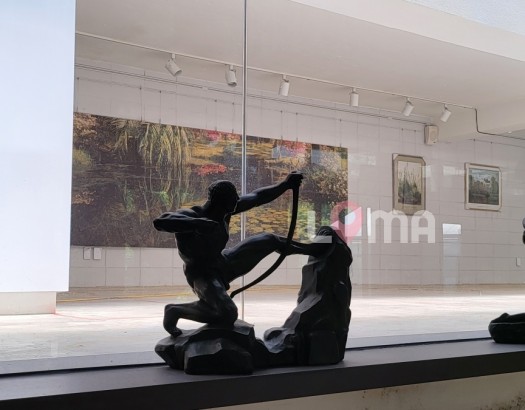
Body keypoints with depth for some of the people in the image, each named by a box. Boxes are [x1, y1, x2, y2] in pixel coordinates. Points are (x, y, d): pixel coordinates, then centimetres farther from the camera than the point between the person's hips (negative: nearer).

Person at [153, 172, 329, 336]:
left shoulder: (223, 210, -10)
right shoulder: (190, 215, -30)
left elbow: (257, 198, 4)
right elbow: (159, 222, -50)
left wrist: (285, 185, -2)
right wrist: (197, 224, -57)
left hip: (223, 264, 8)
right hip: (202, 275, -8)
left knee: (269, 240, 14)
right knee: (228, 314, -35)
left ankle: (309, 249, 40)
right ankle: (175, 310, -12)